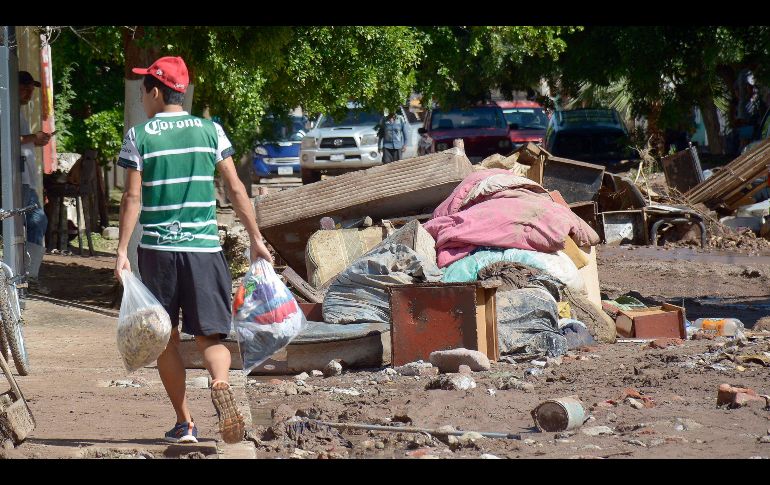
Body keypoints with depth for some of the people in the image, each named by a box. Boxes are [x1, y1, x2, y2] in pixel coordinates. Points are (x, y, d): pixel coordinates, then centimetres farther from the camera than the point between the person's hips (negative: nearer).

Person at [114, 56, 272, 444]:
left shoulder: (139, 136, -1)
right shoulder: (210, 131, 4)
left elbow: (132, 198, -6)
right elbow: (235, 188, 4)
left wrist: (122, 252, -5)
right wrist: (256, 239, 10)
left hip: (157, 248, -1)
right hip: (203, 248, 1)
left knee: (166, 339, 11)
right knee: (209, 335, 3)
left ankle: (184, 423, 10)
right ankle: (220, 385, -28)